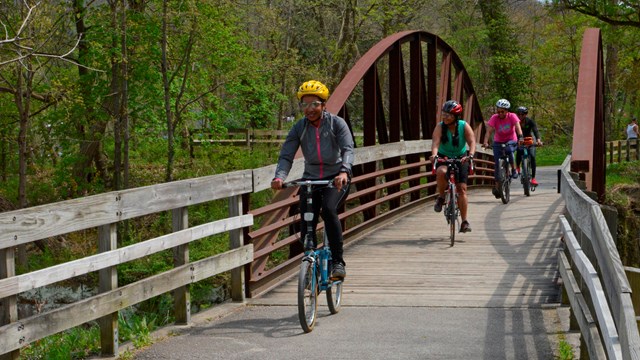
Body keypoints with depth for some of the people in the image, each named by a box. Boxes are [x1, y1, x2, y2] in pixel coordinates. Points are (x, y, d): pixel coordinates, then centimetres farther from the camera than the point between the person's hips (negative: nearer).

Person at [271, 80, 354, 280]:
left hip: (336, 178, -3)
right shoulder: (299, 128, -3)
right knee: (306, 227, -8)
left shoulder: (337, 123, -8)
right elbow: (286, 155, -11)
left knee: (329, 209, -30)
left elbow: (348, 149, -20)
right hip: (310, 179, 3)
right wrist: (279, 177, -31)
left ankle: (337, 262, -21)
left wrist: (344, 171, -40)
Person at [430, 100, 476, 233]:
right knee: (441, 172, -37)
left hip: (460, 158, 1)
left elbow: (472, 142, -23)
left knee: (462, 188, -6)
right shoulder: (440, 127, -15)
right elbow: (435, 143, -29)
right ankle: (441, 197, -11)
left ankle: (464, 221, 1)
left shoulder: (464, 126, -12)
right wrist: (434, 155, -50)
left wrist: (470, 155, -42)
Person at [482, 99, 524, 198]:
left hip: (511, 140, -1)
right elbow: (489, 131, -26)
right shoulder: (494, 118, -16)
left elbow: (518, 127, -30)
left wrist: (520, 137, -50)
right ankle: (497, 185, 1)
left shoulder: (512, 116, -17)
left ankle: (514, 170, -14)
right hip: (498, 141, 1)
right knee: (497, 163, -9)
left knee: (509, 150, -35)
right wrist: (485, 142, -43)